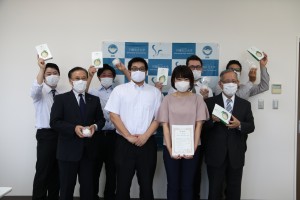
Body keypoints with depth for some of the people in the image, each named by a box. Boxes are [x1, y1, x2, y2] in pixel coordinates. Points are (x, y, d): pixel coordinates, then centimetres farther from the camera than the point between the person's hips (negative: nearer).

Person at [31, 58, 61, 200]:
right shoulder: (40, 92, -1)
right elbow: (35, 89, -25)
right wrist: (41, 69, -36)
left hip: (61, 134, 4)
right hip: (46, 134, -4)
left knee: (56, 171, 13)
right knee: (43, 171, -5)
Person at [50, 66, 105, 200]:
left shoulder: (94, 100, 12)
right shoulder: (61, 99, -1)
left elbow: (101, 119, 14)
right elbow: (54, 122, -8)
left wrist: (95, 126, -9)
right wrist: (74, 128, -20)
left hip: (88, 150, 3)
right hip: (68, 150, -3)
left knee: (88, 186, 10)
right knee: (67, 187, 7)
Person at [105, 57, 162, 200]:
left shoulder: (155, 92, 7)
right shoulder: (119, 90, 3)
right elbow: (114, 116, -3)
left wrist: (145, 136, -10)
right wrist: (128, 136, -10)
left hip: (147, 143, 1)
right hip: (124, 143, -1)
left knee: (146, 184, 8)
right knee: (123, 184, 6)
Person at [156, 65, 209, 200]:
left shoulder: (197, 99, 3)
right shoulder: (168, 99, 3)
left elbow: (199, 125, 0)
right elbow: (165, 125, -1)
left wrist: (194, 148, -9)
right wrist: (170, 149, -9)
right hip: (171, 148, 0)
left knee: (188, 185, 6)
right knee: (173, 185, 7)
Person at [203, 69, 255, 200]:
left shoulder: (245, 104, 8)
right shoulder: (210, 102, 0)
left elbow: (251, 126, 4)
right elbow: (203, 126, -3)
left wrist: (239, 125, -16)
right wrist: (212, 120, -23)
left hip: (236, 155, 2)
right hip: (215, 155, -2)